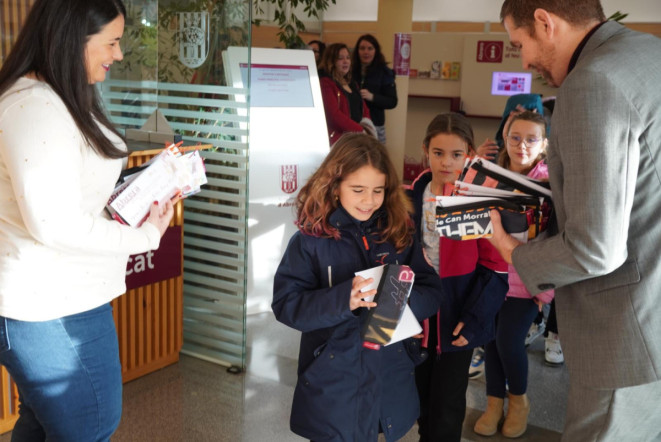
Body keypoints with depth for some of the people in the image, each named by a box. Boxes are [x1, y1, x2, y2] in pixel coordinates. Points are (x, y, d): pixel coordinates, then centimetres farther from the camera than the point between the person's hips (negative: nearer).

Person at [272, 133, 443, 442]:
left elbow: (431, 295, -2)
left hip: (391, 379, 3)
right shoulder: (310, 239, -10)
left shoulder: (400, 233, 0)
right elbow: (286, 305, -15)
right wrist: (342, 299, -30)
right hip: (332, 384, -3)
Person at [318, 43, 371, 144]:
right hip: (337, 139, -7)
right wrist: (360, 129, -17)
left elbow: (364, 109, 23)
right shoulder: (325, 83, -5)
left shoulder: (352, 84, 22)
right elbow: (334, 114, -16)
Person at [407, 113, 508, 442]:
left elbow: (495, 269, -10)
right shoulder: (412, 197, 0)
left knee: (447, 404, 5)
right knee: (421, 394, 19)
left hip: (457, 315, -4)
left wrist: (473, 319, -15)